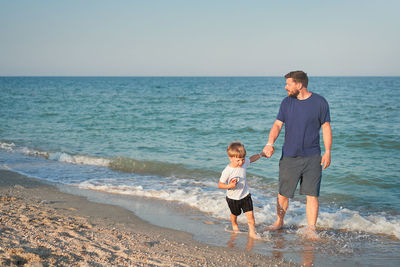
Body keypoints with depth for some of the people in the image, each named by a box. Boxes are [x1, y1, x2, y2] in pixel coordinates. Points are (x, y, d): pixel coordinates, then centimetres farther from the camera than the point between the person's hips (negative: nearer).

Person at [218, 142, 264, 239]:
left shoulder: (244, 163, -13)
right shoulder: (227, 171, -28)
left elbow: (251, 159, 11)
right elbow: (220, 185, -19)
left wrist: (261, 154, 15)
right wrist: (229, 186, -35)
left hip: (245, 195, 3)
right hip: (233, 198, -3)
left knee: (250, 215, -6)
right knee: (234, 214, 22)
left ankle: (252, 233, 4)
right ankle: (234, 225, 52)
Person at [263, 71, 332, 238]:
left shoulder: (320, 102, -3)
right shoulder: (287, 102, 4)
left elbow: (326, 128, 1)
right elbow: (277, 125, 3)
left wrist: (328, 152, -5)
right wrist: (270, 143, -14)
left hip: (312, 158, -2)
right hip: (289, 157, 2)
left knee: (312, 194, -1)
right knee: (283, 193, 8)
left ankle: (311, 229, 8)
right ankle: (279, 222, 27)